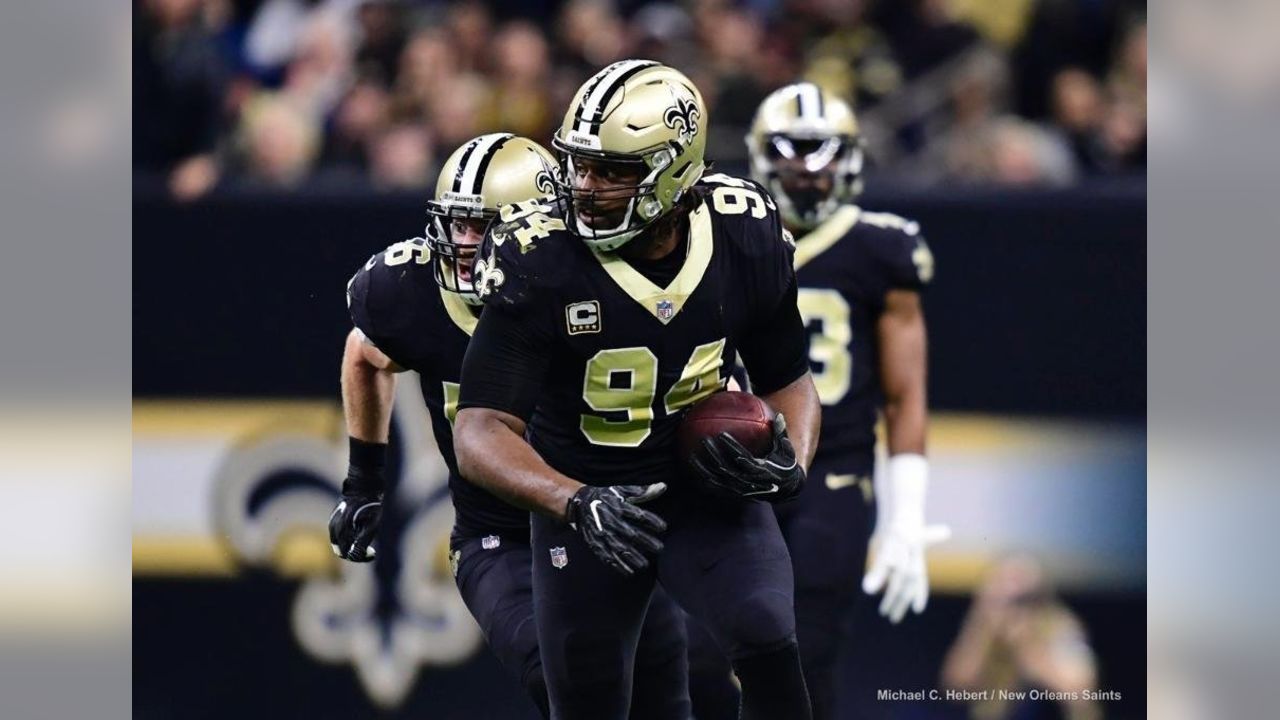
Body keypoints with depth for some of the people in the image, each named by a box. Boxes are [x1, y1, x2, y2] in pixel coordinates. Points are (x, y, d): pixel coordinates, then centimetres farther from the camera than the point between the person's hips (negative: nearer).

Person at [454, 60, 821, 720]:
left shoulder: (746, 239, -12)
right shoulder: (537, 262, -22)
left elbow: (787, 379, 4)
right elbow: (481, 432, -26)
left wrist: (790, 462, -18)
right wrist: (577, 504, -43)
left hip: (708, 488, 1)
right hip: (580, 496, -1)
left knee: (771, 657, -22)